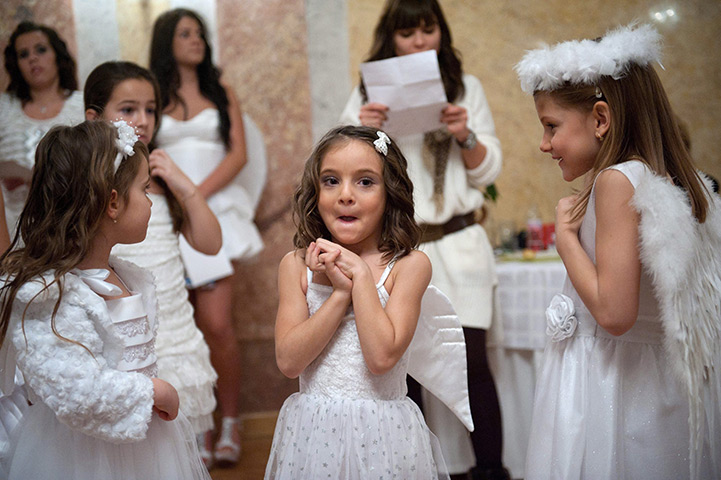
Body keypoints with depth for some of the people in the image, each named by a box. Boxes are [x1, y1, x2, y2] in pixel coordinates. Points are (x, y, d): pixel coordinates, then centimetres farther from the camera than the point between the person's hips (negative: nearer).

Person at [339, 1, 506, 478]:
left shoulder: (466, 87, 9)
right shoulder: (368, 95, 7)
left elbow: (488, 170, 7)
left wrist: (465, 136, -13)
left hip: (457, 245, 0)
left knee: (471, 360, -6)